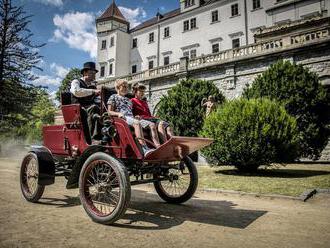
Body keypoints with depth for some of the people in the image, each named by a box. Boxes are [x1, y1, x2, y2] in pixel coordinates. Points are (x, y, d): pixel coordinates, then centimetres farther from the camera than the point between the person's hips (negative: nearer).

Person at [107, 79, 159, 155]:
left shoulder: (128, 100, 34)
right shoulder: (113, 97, 16)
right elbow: (109, 112, 6)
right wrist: (118, 113, -14)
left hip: (131, 118, 7)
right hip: (122, 118, -7)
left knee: (152, 124, -17)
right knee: (137, 123, -40)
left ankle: (158, 147, -34)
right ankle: (145, 149, -51)